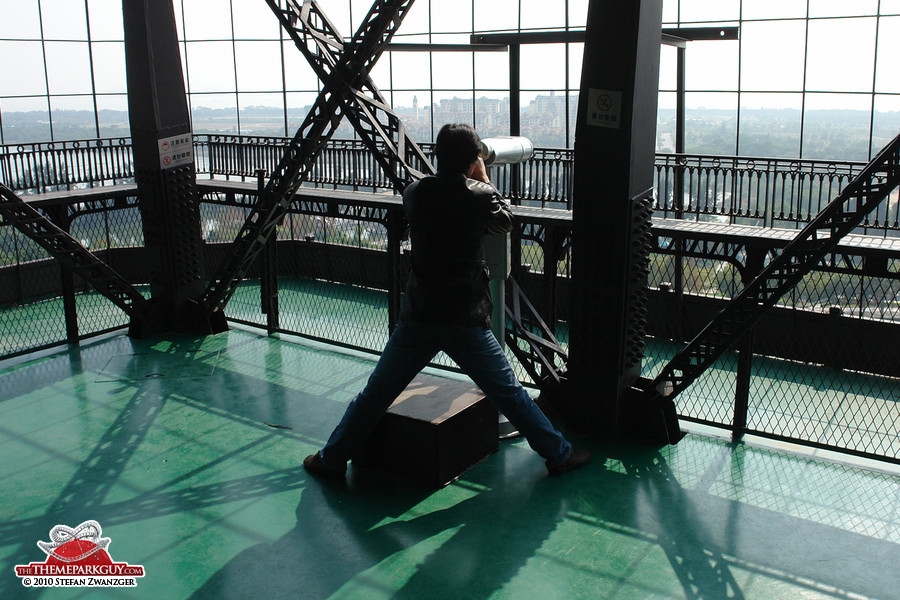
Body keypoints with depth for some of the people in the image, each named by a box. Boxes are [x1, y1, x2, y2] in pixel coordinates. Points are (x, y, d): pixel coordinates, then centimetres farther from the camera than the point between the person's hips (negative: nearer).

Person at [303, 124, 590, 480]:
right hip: (466, 321, -2)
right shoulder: (479, 195, -6)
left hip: (417, 317, 2)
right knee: (510, 394, 11)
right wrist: (483, 180, 21)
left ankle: (331, 460, 24)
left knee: (376, 394, 13)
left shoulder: (415, 193, 3)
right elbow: (504, 222, 14)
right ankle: (559, 455, 23)